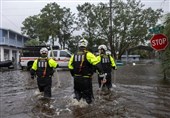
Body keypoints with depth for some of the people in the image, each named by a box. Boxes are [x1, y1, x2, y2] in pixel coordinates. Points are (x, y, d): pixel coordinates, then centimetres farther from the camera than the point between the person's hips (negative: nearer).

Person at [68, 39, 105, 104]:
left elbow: (70, 66, 8)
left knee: (77, 92, 24)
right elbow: (96, 63, -22)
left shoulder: (74, 55, 4)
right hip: (86, 79, -5)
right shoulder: (88, 54, -11)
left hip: (76, 78, 5)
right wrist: (101, 72, -19)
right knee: (88, 95, 8)